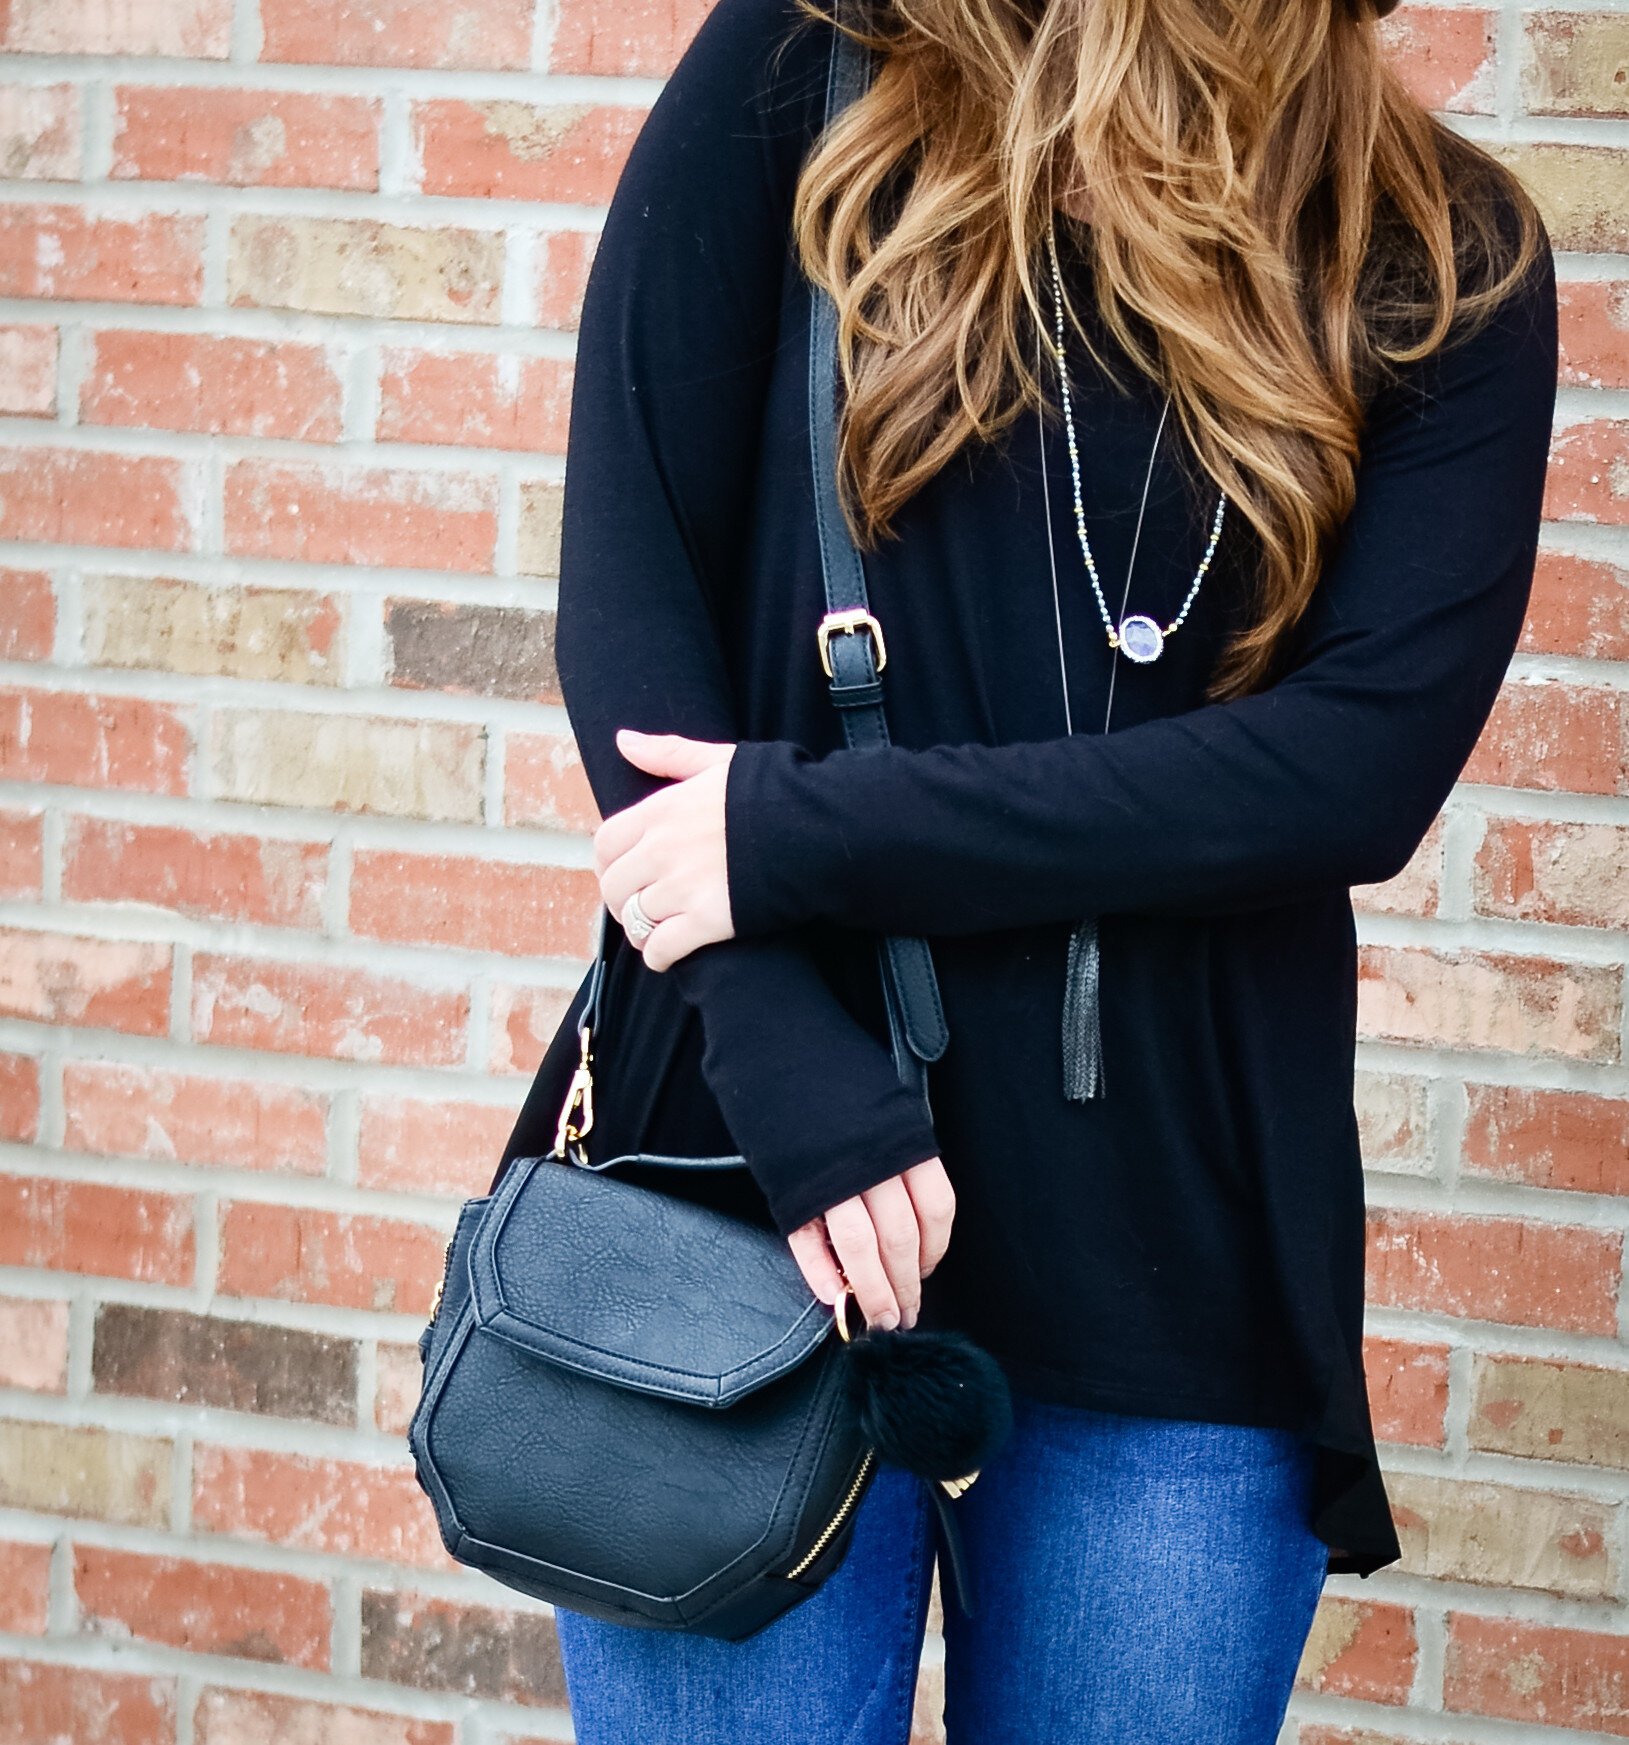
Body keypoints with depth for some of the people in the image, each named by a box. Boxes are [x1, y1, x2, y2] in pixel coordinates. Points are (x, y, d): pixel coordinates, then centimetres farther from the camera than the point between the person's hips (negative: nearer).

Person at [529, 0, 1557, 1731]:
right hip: (755, 1195, -1)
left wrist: (803, 833, -15)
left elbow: (1369, 758, -10)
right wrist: (789, 1069, -16)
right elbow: (626, 578, -5)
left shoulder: (1446, 268, 1)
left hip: (1184, 1263, 1)